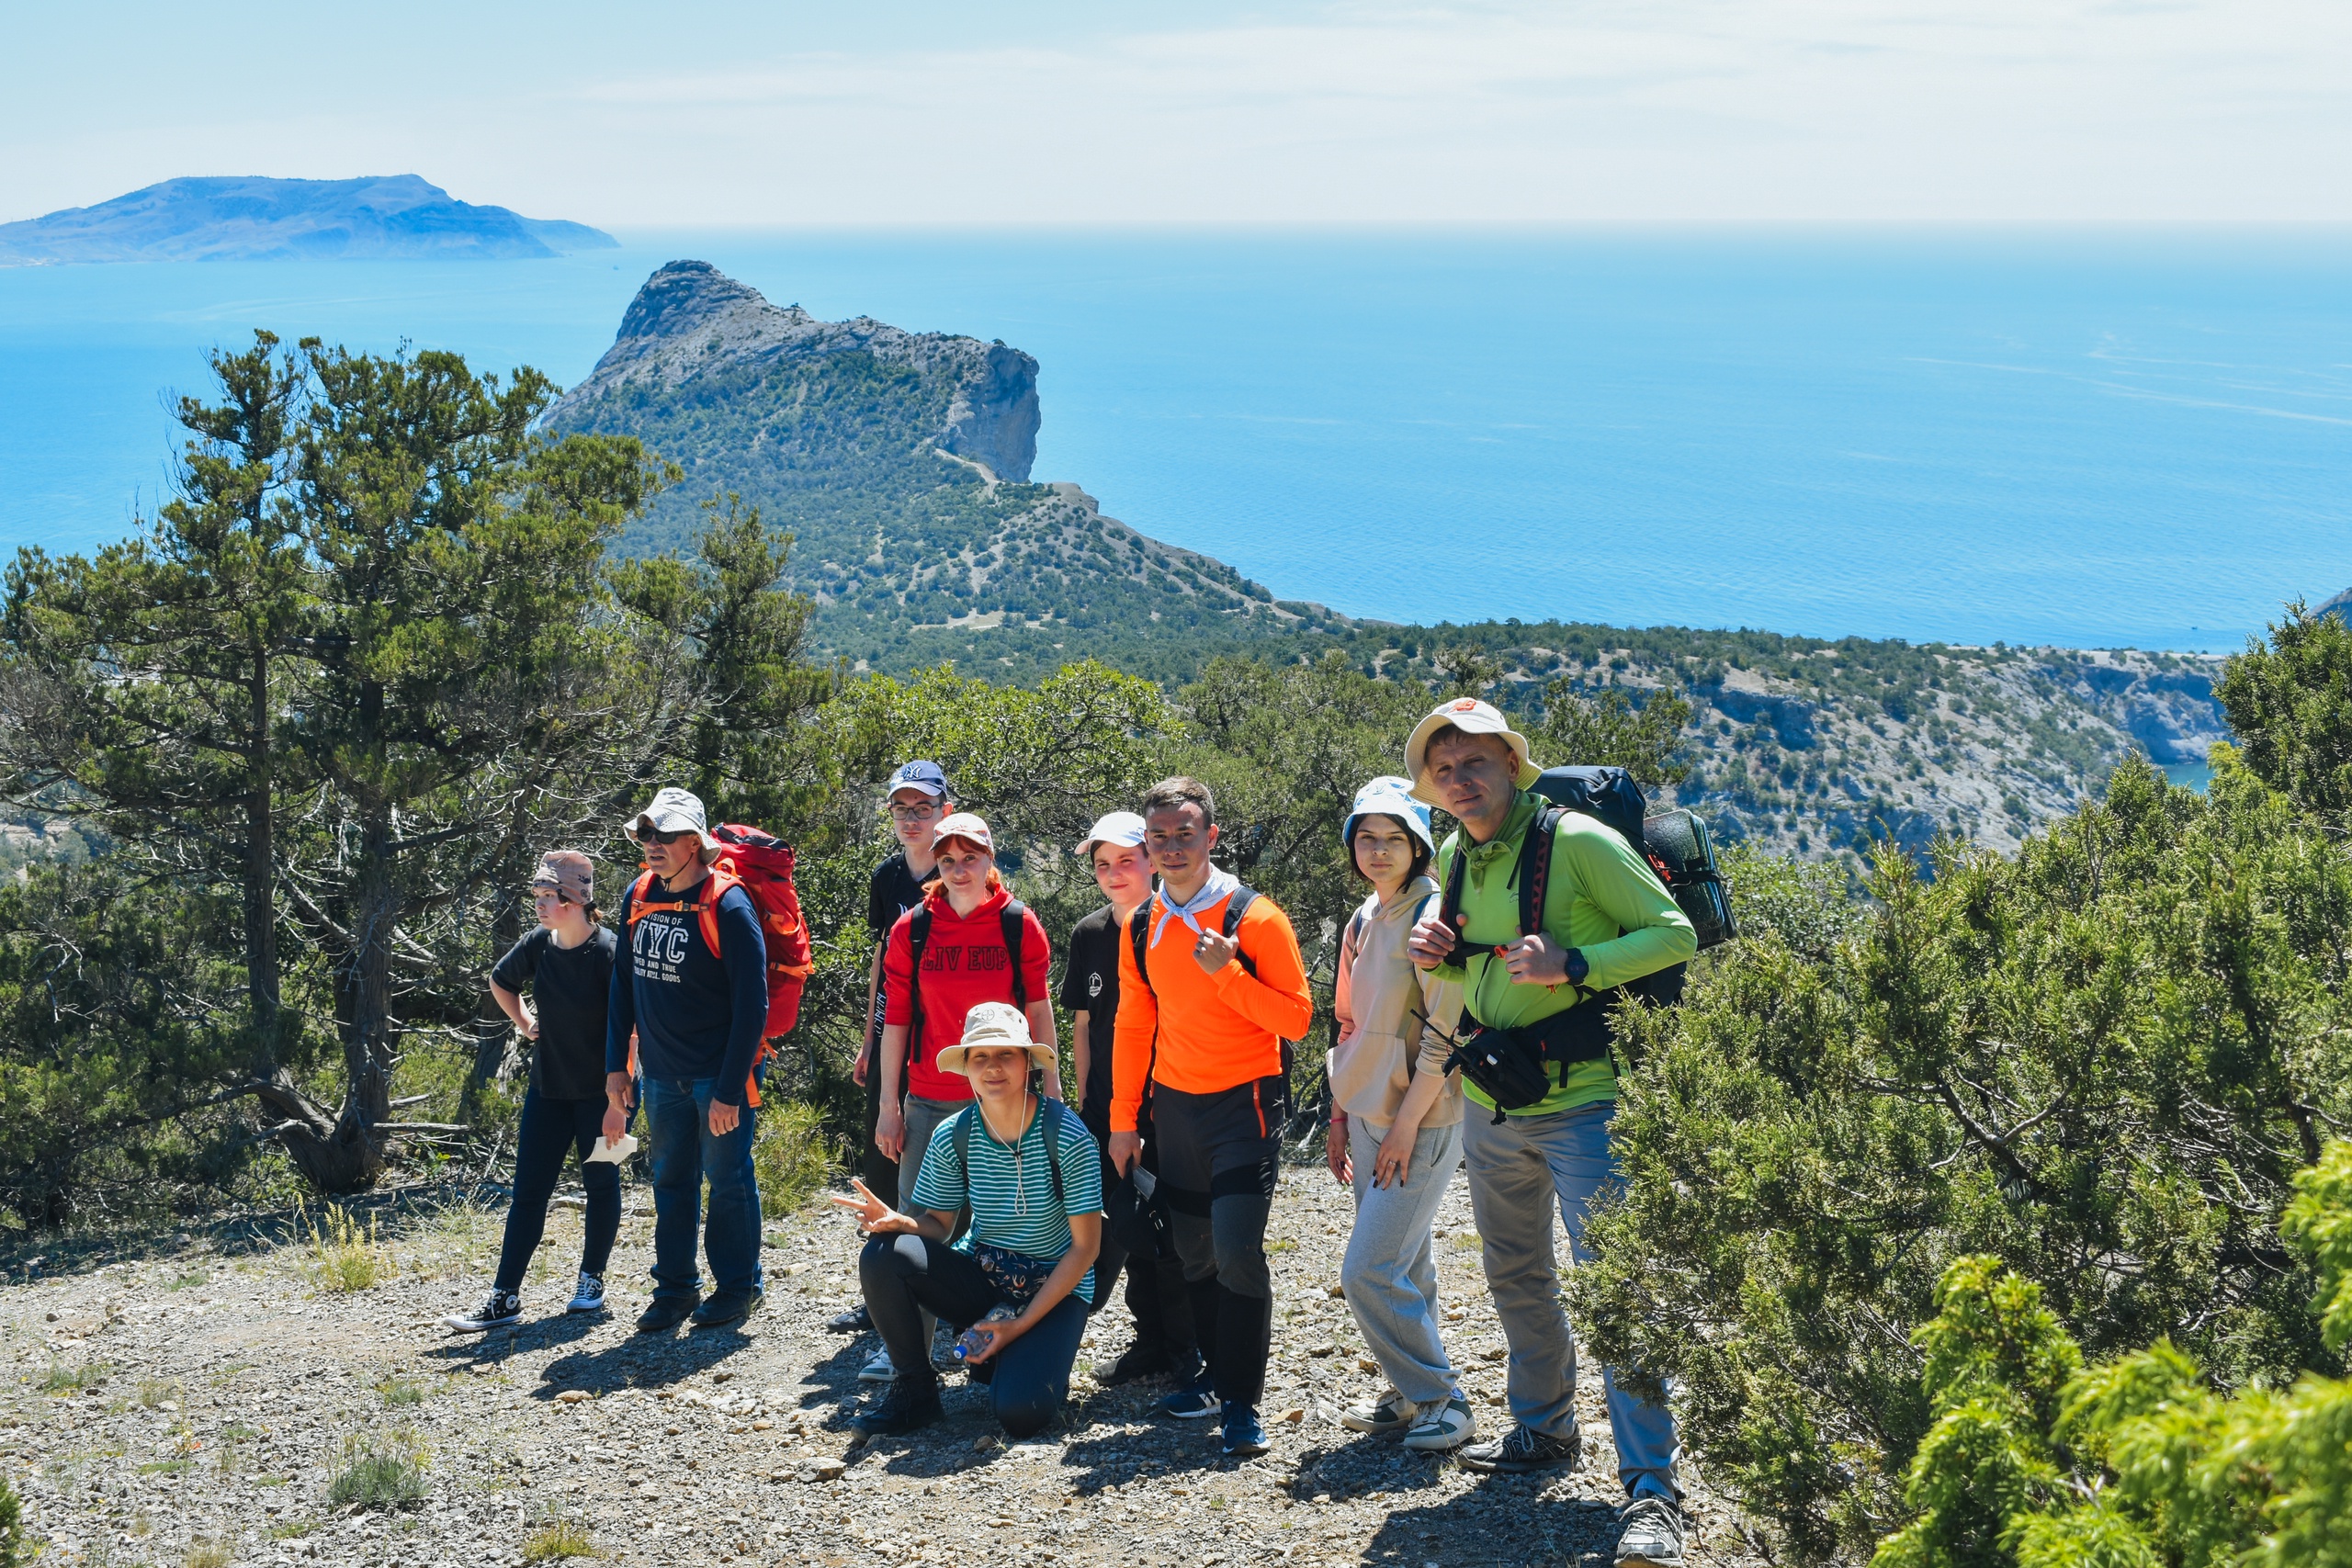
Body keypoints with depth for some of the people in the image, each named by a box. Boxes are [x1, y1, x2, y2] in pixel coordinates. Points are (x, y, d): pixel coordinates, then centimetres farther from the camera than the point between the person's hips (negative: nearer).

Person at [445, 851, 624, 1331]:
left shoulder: (607, 953, -17)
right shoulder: (537, 945, -1)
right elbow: (500, 983, 21)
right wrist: (526, 1023, 10)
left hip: (598, 1091, -5)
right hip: (547, 1088, 5)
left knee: (600, 1184, 9)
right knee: (528, 1191, 3)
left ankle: (591, 1279, 26)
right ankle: (505, 1296, 4)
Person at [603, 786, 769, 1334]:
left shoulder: (728, 907, -17)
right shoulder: (638, 898, 2)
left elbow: (752, 1005, -17)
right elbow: (623, 985, 12)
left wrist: (729, 1091, -18)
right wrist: (617, 1067, 8)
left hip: (720, 1073, -6)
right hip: (661, 1074, 6)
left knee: (727, 1177, 5)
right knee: (671, 1180, 12)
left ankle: (739, 1285, 18)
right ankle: (675, 1287, 22)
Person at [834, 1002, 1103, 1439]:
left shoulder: (1065, 1136, -17)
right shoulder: (953, 1136, -6)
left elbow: (1085, 1247, -13)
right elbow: (938, 1225, 2)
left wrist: (1020, 1325, -16)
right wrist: (900, 1222, -23)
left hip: (1054, 1288, -3)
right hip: (980, 1275, 3)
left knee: (1020, 1413, -28)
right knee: (881, 1255, -24)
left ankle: (1030, 1361, 11)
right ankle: (916, 1390, -4)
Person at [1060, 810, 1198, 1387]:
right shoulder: (1088, 935, 7)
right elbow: (1081, 1025, 13)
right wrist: (1084, 1100, 9)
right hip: (1108, 1103, 4)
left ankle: (1183, 1345, 12)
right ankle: (1150, 1340, 19)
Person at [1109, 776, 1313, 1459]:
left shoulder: (1255, 917, -11)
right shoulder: (1140, 927, 5)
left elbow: (1296, 1018, -13)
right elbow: (1132, 1026, 12)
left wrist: (1227, 973, -24)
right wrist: (1123, 1119, 11)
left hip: (1244, 1102, -5)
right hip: (1175, 1107, 5)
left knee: (1237, 1249, -14)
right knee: (1193, 1254, 12)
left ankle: (1241, 1404, -5)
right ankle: (1217, 1374, 28)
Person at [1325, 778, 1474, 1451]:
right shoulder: (1362, 923, 12)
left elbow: (1444, 1038, -17)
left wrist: (1405, 1125, -17)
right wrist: (1341, 1117, 16)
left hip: (1421, 1124, -8)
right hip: (1370, 1119, 8)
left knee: (1370, 1272, -10)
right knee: (1403, 1269, 13)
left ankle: (1445, 1402, 1)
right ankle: (1412, 1395, 22)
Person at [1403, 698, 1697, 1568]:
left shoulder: (1579, 841, -14)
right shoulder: (1454, 860, 7)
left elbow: (1675, 934, -13)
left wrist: (1574, 966, -25)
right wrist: (1437, 952, 1)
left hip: (1583, 1102, -7)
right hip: (1491, 1105, 8)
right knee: (1515, 1276, 20)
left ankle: (1651, 1488, -11)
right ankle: (1544, 1429, 39)